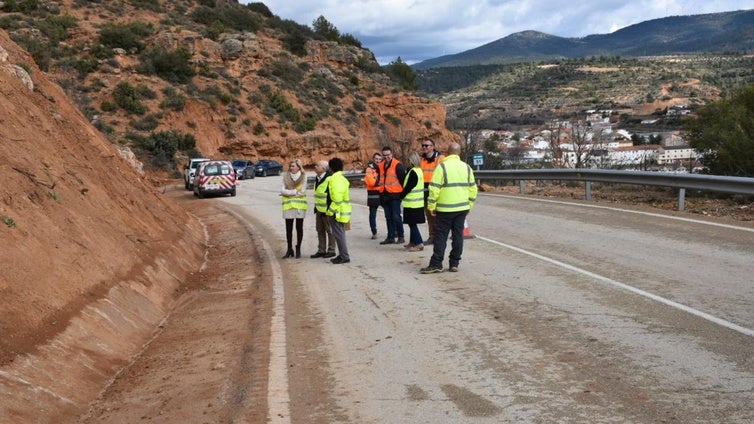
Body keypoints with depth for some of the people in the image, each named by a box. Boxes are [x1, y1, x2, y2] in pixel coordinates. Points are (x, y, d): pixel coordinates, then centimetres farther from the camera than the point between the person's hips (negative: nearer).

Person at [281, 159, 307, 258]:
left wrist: (288, 192, -8)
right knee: (288, 229, 3)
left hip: (300, 205, -1)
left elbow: (302, 192, -10)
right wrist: (295, 191, -13)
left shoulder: (303, 177, -3)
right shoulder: (285, 176, 3)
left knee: (299, 228, 6)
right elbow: (283, 191, -4)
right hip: (288, 205, 1)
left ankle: (298, 249, 17)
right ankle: (289, 250, 13)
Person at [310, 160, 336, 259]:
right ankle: (321, 250, 21)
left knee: (329, 230, 2)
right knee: (320, 230, 13)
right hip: (319, 209, 9)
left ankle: (331, 250, 11)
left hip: (327, 209, -9)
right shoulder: (317, 178, 10)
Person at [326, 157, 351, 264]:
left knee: (339, 234, -5)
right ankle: (343, 255, 23)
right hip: (343, 211, 10)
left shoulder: (335, 180, -17)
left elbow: (337, 198, -25)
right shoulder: (342, 178, 15)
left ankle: (344, 256, -3)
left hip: (337, 212, -10)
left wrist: (330, 211, -18)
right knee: (340, 234, 16)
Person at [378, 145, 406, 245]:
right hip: (385, 195, 7)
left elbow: (403, 179, -10)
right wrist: (381, 196, 19)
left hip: (395, 195, -7)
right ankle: (390, 237, 17)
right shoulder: (381, 166, 14)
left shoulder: (397, 165, -9)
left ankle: (401, 237, 3)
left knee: (396, 217, -6)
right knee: (388, 218, 11)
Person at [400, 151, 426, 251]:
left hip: (412, 203, -9)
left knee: (412, 224, -4)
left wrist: (401, 195, -5)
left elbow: (408, 187, -18)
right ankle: (412, 242, 25)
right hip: (418, 201, 9)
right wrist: (403, 195, 17)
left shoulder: (413, 172, -18)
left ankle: (419, 244, -5)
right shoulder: (419, 170, 11)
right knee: (412, 224, 17)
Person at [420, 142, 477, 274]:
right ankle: (454, 263, 12)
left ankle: (436, 264, 0)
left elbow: (434, 188, -14)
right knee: (458, 234, 8)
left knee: (441, 236, 0)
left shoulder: (442, 166, -11)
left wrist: (432, 206, -6)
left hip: (445, 209, -4)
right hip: (462, 208, 4)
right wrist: (469, 205, 19)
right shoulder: (466, 167, 5)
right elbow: (473, 188, 10)